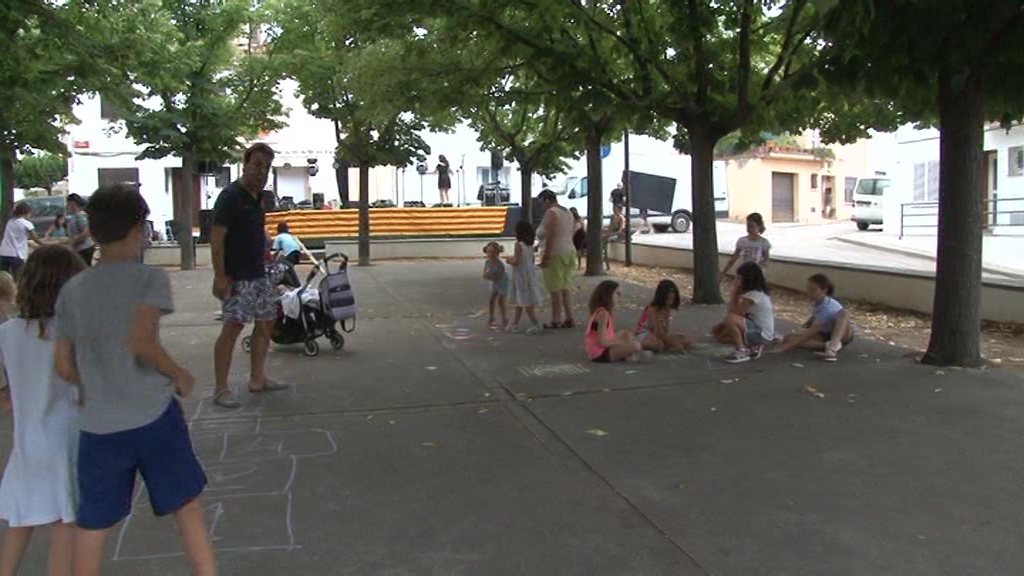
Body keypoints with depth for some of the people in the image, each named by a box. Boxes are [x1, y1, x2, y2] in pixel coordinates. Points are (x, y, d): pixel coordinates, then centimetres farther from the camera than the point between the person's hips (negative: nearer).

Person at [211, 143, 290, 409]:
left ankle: (257, 378, 24)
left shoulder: (258, 196, 12)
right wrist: (220, 276, -24)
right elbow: (216, 237, -19)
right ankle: (221, 388, -6)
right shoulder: (231, 196, -13)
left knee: (266, 321, 13)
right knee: (233, 326, -13)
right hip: (236, 276, -9)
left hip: (258, 273, 9)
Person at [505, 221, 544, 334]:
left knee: (526, 303, -4)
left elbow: (517, 262, -23)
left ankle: (536, 324, -8)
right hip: (530, 275, 8)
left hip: (522, 277, -8)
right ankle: (515, 323, 28)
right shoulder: (529, 245, 6)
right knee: (519, 302, 18)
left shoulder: (519, 245, -18)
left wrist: (509, 261, -3)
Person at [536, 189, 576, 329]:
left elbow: (551, 235, -20)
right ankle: (569, 319, 13)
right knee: (566, 287, 12)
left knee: (555, 289, -3)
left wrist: (545, 256, -21)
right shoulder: (568, 212, 15)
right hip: (569, 252, 9)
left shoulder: (551, 212, -12)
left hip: (555, 254, -9)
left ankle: (556, 321, 1)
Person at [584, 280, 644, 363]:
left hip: (604, 347, 11)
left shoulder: (608, 311, 11)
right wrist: (622, 342, -11)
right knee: (635, 346, -22)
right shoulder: (603, 313, -19)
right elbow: (602, 342, -23)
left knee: (627, 334, 26)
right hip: (599, 353, -11)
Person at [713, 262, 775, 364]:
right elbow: (738, 314, 9)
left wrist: (734, 292, -14)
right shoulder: (752, 292, 9)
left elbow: (732, 313, -21)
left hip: (762, 335, -10)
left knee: (729, 319, -29)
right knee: (719, 334, 13)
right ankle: (752, 347, 11)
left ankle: (741, 351, -13)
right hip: (757, 331, 10)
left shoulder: (755, 295, -21)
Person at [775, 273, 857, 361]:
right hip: (826, 335, 7)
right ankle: (828, 345, -28)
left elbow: (812, 331, -33)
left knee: (844, 312, -39)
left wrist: (788, 347, -37)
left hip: (844, 335, -7)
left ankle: (832, 346, -49)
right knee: (789, 339, -18)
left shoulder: (828, 307, -28)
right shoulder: (819, 303, -5)